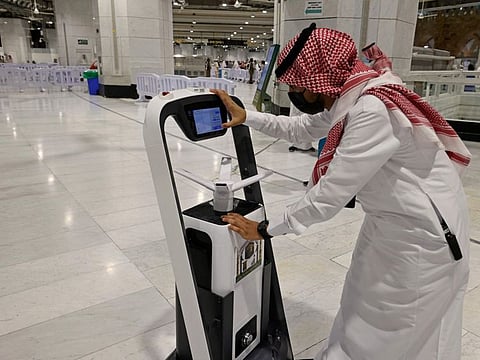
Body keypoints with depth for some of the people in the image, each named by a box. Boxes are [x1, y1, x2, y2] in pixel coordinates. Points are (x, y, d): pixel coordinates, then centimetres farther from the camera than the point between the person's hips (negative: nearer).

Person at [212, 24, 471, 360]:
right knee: (363, 313, 24)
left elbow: (329, 195, -27)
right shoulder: (349, 97, -2)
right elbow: (300, 129, 14)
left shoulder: (372, 111, -31)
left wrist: (265, 229, -16)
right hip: (393, 221, 9)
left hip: (422, 235, -8)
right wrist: (245, 116, 7)